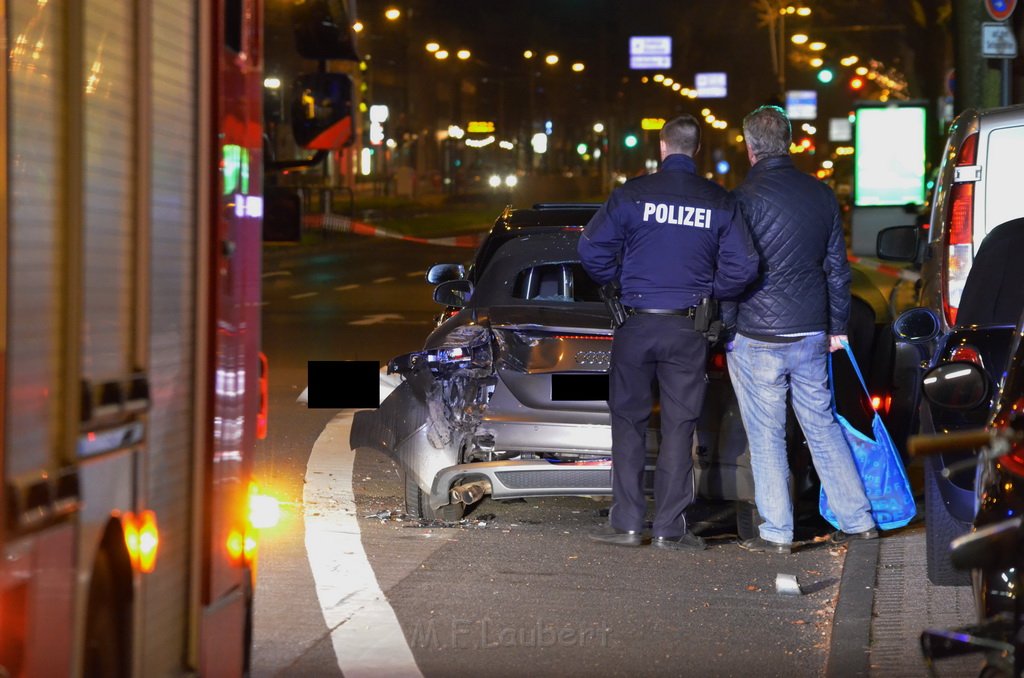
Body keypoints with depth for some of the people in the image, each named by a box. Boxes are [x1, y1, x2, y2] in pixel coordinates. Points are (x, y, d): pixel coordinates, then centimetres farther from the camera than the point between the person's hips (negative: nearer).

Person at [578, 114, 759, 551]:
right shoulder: (719, 203, -1)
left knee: (629, 422, 9)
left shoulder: (632, 194, -5)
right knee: (678, 426, 7)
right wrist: (709, 292, 12)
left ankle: (627, 523, 8)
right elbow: (742, 266, -6)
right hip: (688, 330, 1)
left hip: (637, 325, -1)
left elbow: (592, 249, -6)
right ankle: (670, 528, 7)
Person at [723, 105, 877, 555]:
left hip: (758, 337, -5)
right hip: (811, 333, 5)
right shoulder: (820, 194, 7)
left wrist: (727, 326, -2)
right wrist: (836, 327, 20)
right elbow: (838, 267, 13)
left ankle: (776, 533, 4)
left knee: (766, 436, 2)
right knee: (822, 426, 14)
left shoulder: (746, 198, -11)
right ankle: (858, 520, 14)